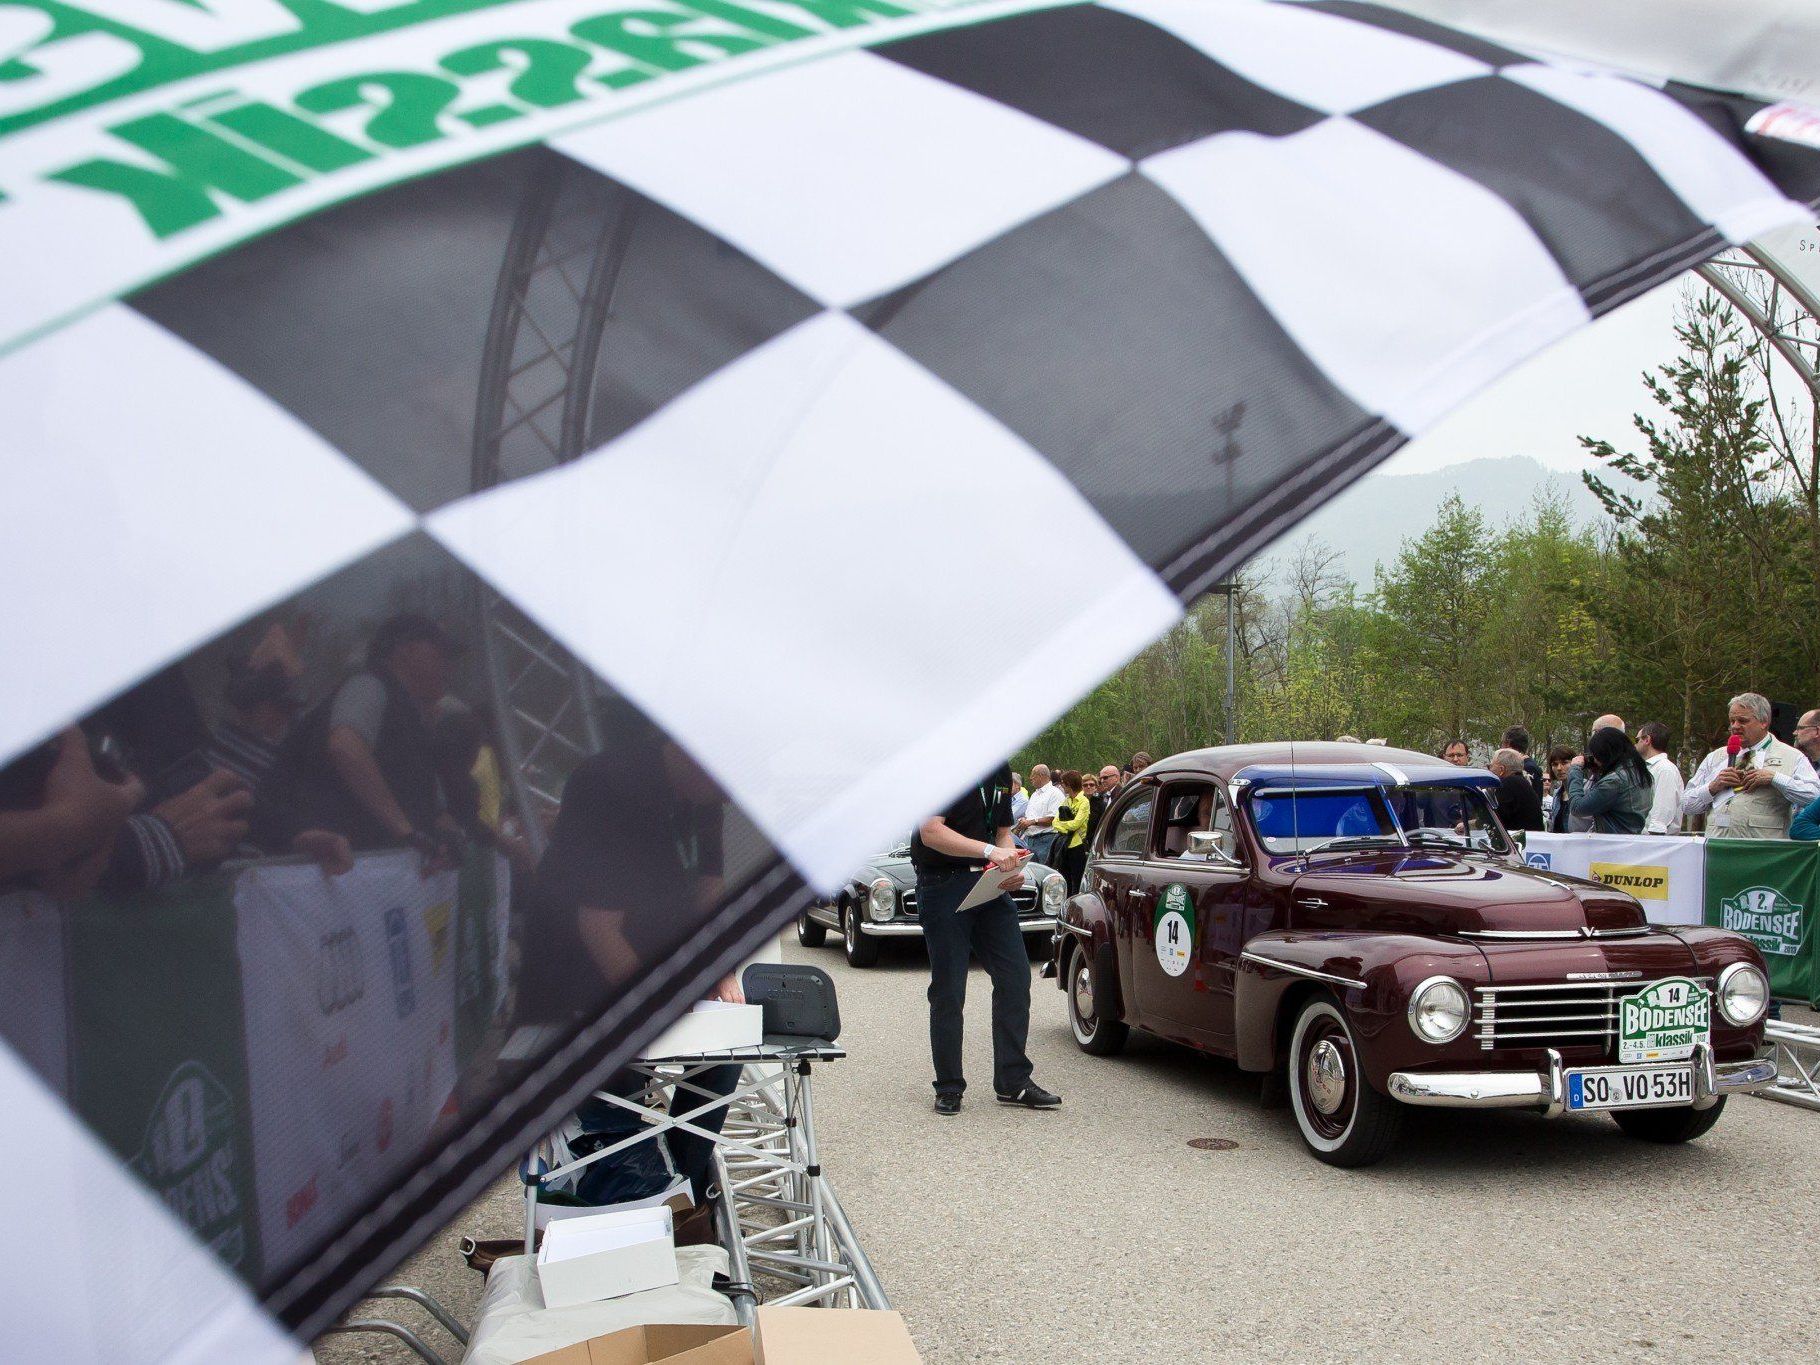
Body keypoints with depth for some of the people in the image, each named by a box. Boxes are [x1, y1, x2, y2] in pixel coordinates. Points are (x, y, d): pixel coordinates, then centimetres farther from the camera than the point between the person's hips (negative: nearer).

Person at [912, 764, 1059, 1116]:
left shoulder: (1000, 770, 13)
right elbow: (930, 832, -21)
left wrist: (1012, 869, -1)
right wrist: (989, 851, -28)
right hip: (944, 885, -7)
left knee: (1015, 977, 3)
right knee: (948, 990, 0)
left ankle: (1013, 1082, 12)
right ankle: (949, 1087, 11)